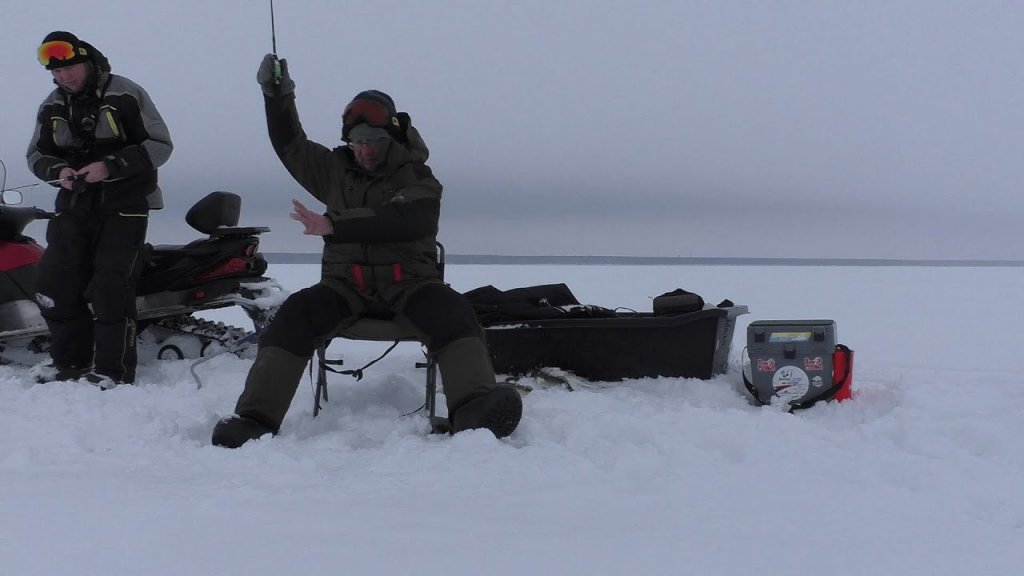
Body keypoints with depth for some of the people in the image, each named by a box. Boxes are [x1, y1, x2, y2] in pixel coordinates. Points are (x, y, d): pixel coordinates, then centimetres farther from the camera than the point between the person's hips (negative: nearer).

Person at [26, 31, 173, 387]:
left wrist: (110, 166, -19)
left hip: (123, 206, -5)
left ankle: (113, 370, -10)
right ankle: (70, 365, 10)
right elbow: (37, 155, 16)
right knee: (55, 286, -1)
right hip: (74, 206, 5)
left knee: (109, 287, -15)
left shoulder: (125, 94, -7)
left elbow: (160, 145, -8)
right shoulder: (51, 107, 9)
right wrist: (58, 171, -8)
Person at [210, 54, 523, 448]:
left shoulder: (418, 180, 3)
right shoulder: (337, 170, 18)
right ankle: (255, 418, -33)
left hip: (408, 282, -2)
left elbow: (398, 221, -17)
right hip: (344, 283, 3)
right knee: (295, 315, -25)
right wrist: (278, 96, 14)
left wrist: (333, 226, -24)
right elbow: (291, 146, 27)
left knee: (452, 314, -33)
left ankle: (474, 408, -54)